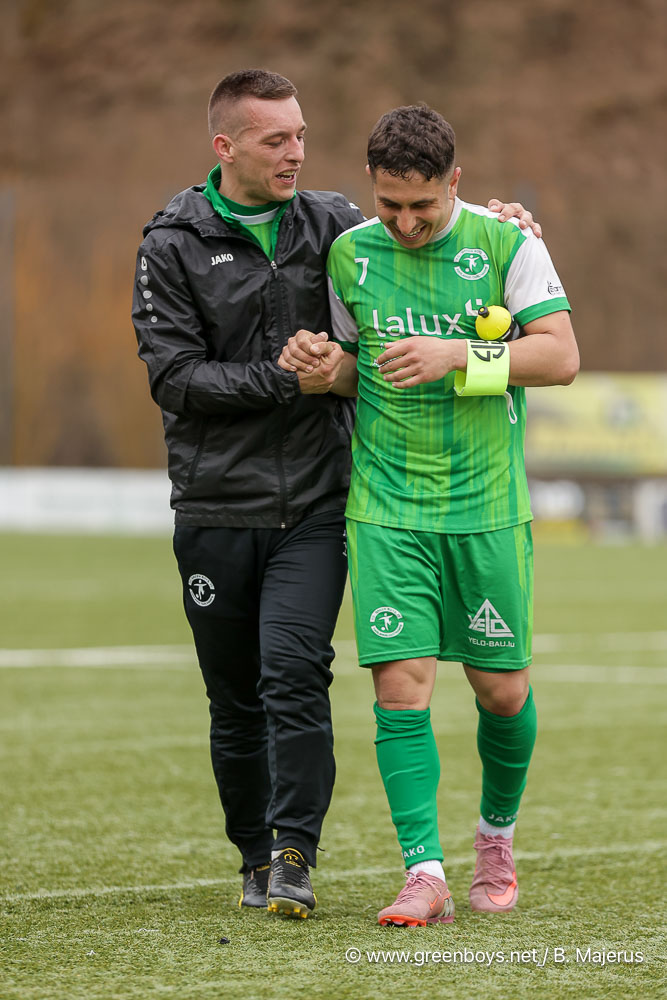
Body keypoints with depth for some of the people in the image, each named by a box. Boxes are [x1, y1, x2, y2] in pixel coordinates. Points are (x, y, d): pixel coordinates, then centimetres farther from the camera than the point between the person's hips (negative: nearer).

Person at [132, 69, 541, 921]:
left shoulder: (331, 225, 6)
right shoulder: (173, 246, -1)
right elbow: (176, 377, -8)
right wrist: (288, 380, -17)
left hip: (312, 505, 1)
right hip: (216, 506, 0)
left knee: (295, 674, -16)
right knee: (236, 702, 7)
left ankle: (295, 857, -13)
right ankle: (256, 857, 23)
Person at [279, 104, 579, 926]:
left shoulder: (508, 246, -4)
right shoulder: (348, 255, 5)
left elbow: (561, 357, -10)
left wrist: (457, 356, -21)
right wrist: (321, 362, -5)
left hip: (487, 505, -1)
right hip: (386, 509, 1)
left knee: (501, 689, 6)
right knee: (400, 684, -10)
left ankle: (496, 835, 32)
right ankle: (424, 873, -9)